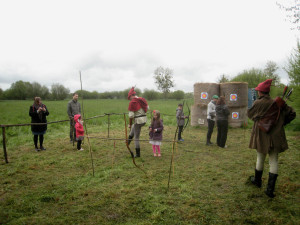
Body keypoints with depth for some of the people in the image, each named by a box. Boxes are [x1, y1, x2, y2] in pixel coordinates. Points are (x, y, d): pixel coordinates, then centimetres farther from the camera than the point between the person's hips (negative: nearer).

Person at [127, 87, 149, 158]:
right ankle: (128, 140, 49)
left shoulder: (132, 102, -16)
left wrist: (130, 124, -6)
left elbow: (131, 115, -17)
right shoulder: (143, 99, 4)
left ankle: (138, 154, 15)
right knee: (133, 127, 36)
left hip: (138, 121, -8)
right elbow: (147, 108, 21)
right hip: (144, 120, 8)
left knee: (136, 138, 6)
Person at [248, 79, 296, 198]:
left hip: (261, 135, -2)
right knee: (273, 161, 6)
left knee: (260, 159, 15)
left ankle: (257, 180, 35)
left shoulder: (258, 103, -11)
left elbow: (250, 114, 5)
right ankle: (270, 189, 6)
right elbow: (292, 114, 3)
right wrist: (282, 122, 11)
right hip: (276, 136, 2)